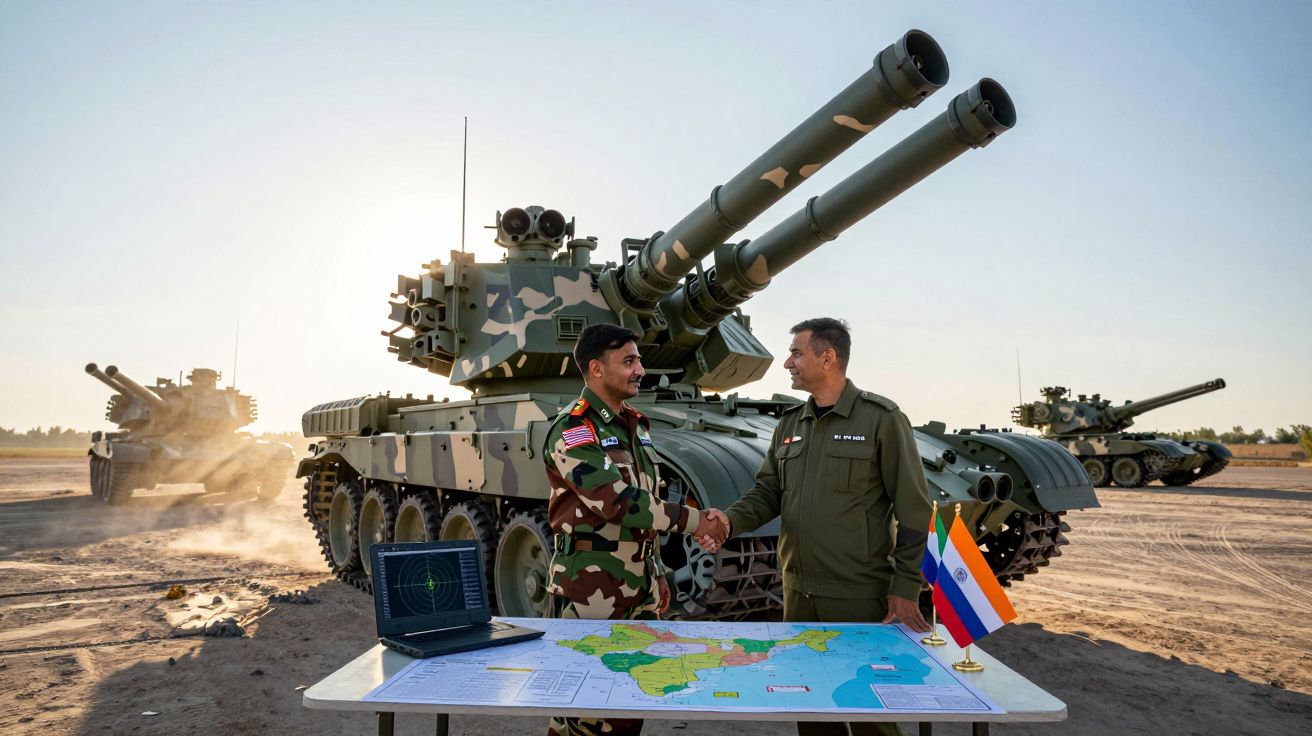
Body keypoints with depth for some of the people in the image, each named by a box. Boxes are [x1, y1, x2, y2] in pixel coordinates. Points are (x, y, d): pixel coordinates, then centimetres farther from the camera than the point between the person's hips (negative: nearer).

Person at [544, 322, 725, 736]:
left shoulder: (637, 427, 12)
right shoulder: (572, 431, -15)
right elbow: (619, 503, -24)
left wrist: (657, 575, 18)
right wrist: (691, 520, -17)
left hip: (640, 591, 7)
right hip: (591, 593, -7)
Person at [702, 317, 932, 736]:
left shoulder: (881, 418, -10)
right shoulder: (790, 423, 9)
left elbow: (913, 511, -10)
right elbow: (768, 491, 10)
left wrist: (905, 590, -14)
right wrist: (732, 519, -10)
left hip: (861, 596, -6)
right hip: (798, 592, 6)